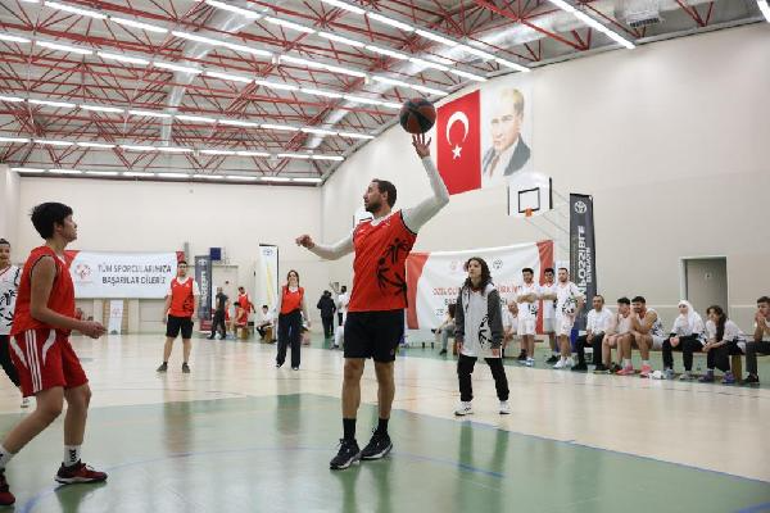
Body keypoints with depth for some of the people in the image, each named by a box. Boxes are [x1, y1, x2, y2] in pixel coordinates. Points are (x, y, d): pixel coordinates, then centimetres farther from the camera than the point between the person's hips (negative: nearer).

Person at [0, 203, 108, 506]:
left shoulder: (57, 259, 17)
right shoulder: (46, 260, -14)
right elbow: (37, 310, -19)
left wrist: (81, 326, 11)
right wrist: (81, 326, -17)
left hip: (52, 337, 11)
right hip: (34, 337, -11)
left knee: (81, 395, 13)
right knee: (51, 407, -21)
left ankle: (71, 467, 23)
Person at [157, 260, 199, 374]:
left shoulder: (192, 282, 0)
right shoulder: (172, 282, 8)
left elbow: (196, 298, -5)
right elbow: (169, 299, 10)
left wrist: (195, 312, -16)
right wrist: (164, 314, 5)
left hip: (187, 315, -2)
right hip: (173, 315, 2)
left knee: (186, 339, 2)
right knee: (169, 338, 4)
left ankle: (185, 364, 9)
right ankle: (165, 363, 11)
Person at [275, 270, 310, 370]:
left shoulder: (301, 290, 5)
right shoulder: (283, 289, 3)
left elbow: (303, 305, 10)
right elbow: (279, 303, -1)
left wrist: (308, 318, 10)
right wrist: (276, 315, -9)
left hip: (296, 315, 1)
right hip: (284, 316, 0)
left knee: (296, 340, 1)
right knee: (282, 339, 6)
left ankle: (295, 364, 9)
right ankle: (279, 360, 26)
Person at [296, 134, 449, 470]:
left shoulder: (403, 222, -1)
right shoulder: (360, 230, 16)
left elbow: (441, 198, -12)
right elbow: (334, 253, 31)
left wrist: (425, 159, -13)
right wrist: (312, 246, 12)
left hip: (388, 311, -5)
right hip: (357, 310, 5)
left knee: (384, 372, 7)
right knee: (351, 371, 0)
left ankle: (382, 436, 23)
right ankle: (348, 443, 5)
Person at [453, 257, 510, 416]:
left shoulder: (490, 291, -11)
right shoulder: (464, 290, 4)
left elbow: (496, 317, -12)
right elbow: (459, 315, 8)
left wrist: (496, 342, -15)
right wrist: (459, 337, 2)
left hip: (488, 341, -4)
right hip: (469, 340, 4)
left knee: (498, 372, 9)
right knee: (463, 370, 1)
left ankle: (504, 401, 26)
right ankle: (466, 402, 14)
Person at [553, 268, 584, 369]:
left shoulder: (571, 286, -9)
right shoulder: (557, 286, 11)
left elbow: (581, 300, -12)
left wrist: (575, 313, -14)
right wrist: (556, 304, 13)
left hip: (568, 315, -7)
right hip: (559, 315, 7)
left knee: (563, 336, -15)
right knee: (560, 337, 10)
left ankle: (562, 360, -14)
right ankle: (569, 359, 21)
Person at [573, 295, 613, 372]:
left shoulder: (607, 313, -8)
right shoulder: (591, 313, 13)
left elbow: (606, 330, -15)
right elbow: (588, 327, 15)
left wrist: (593, 336, -23)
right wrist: (589, 335, -8)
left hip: (603, 335, -7)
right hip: (593, 335, 7)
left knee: (596, 340, -37)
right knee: (579, 340, -14)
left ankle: (598, 364, -25)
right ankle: (581, 364, -8)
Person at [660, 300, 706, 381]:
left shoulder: (696, 317, -14)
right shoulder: (679, 318, 5)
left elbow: (694, 336, -22)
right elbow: (673, 333, 1)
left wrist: (679, 339, -31)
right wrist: (672, 338, -23)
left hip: (698, 340, -6)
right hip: (684, 340, 6)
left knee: (687, 343, -39)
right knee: (666, 343, -14)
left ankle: (688, 373, -35)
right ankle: (668, 370, -15)